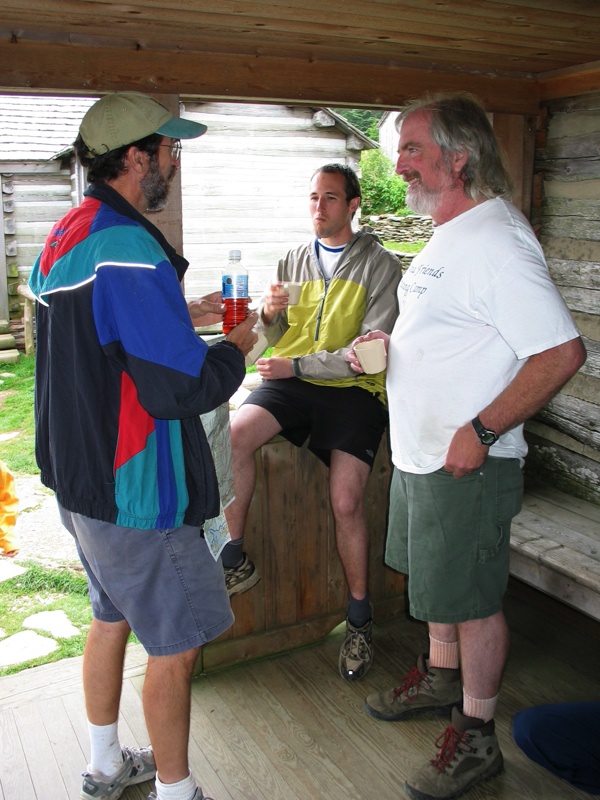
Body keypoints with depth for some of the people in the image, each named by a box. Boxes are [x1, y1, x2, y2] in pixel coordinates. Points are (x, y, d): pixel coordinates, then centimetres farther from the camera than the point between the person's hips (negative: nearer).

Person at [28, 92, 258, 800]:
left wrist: (182, 311, 14)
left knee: (112, 616, 24)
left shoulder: (64, 235, 9)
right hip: (134, 492, -10)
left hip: (78, 475, 10)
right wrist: (237, 346, -8)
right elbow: (184, 389, -27)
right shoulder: (127, 249, -24)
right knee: (174, 646, 6)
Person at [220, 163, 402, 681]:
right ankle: (236, 558, -8)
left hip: (353, 388, -3)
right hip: (290, 379, 4)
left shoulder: (380, 265, 1)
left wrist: (296, 365, -15)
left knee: (346, 499, -19)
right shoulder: (294, 261, 16)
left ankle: (360, 618, 4)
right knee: (233, 436, -27)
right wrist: (269, 315, -7)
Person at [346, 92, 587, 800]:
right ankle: (441, 677, 45)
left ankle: (476, 736, 25)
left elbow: (562, 351, -27)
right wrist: (386, 344, 8)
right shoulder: (449, 233, 11)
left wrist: (481, 431, -25)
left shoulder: (496, 242, -21)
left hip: (467, 464, -10)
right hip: (420, 452, 10)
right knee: (436, 578, 23)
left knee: (472, 598, 6)